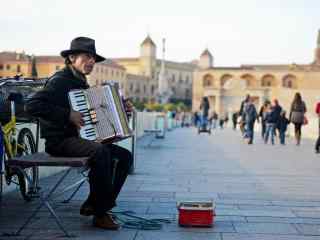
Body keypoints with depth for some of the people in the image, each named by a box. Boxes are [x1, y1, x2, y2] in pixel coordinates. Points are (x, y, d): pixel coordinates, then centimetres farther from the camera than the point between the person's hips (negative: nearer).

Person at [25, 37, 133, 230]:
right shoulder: (60, 80, -10)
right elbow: (32, 105, -23)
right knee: (100, 151, -34)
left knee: (125, 156, -1)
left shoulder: (81, 83, 18)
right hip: (60, 141, -9)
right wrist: (67, 114, -24)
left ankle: (93, 204, 3)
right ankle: (101, 214, -23)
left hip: (79, 139, 9)